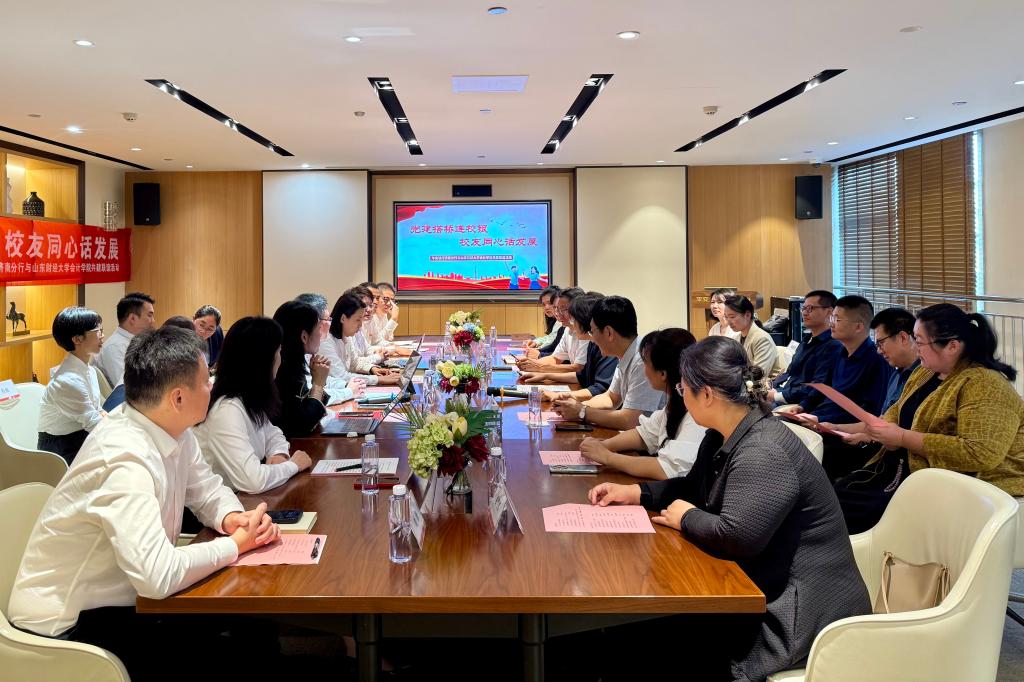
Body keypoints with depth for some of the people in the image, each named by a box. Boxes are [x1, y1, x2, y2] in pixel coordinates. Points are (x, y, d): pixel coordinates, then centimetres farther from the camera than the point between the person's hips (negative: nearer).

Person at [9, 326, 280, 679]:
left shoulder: (172, 429, -5)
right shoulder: (125, 458, -32)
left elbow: (208, 491, 9)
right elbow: (159, 577, -40)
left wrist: (232, 518, -14)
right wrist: (235, 544, -23)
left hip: (121, 595, 8)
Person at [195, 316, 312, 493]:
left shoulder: (248, 399, 2)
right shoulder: (227, 410, -24)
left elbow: (273, 434, 18)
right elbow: (253, 480, -30)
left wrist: (279, 454, -2)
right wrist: (293, 464, -15)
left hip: (245, 498, 7)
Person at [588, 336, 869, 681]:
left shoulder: (763, 453, -25)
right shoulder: (722, 437, 8)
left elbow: (737, 536, -34)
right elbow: (693, 487, 23)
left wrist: (686, 519, -15)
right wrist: (635, 492, 9)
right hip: (761, 589, 9)